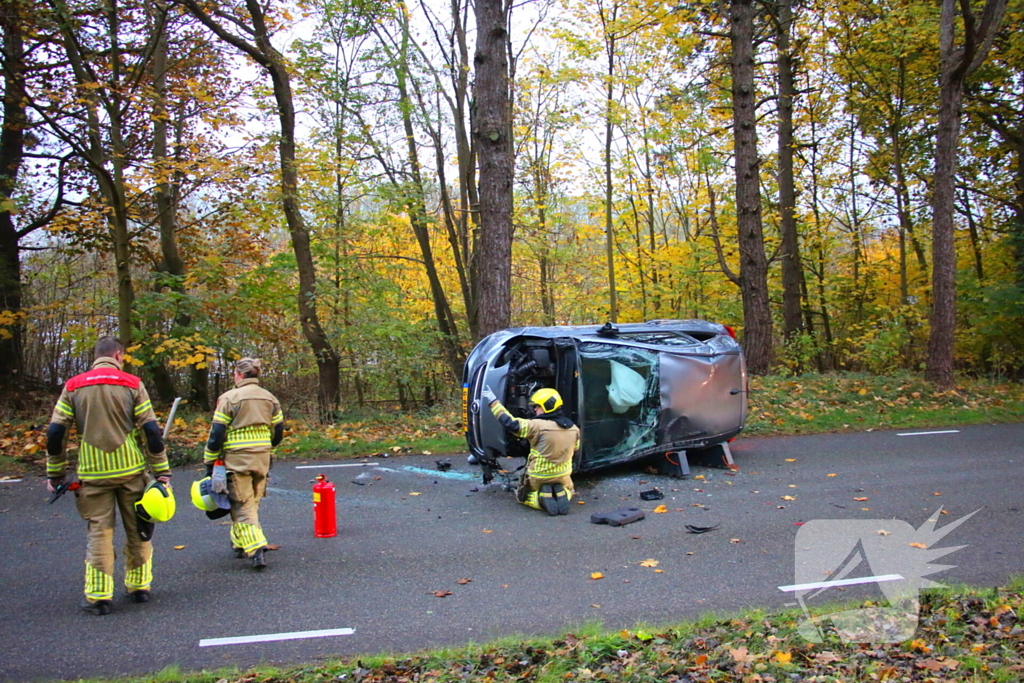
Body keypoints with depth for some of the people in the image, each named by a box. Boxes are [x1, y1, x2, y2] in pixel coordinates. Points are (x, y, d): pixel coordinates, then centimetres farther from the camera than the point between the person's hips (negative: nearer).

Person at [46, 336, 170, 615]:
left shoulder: (73, 387, 3)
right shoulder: (131, 384, -2)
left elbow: (55, 432, 1)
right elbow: (151, 430, -6)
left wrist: (55, 474, 10)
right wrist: (162, 472, -2)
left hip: (93, 473, 1)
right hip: (131, 471, -1)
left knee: (98, 531, 6)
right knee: (137, 529, 12)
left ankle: (99, 596, 5)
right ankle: (139, 587, 20)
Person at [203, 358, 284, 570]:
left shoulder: (229, 398, -7)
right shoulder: (269, 398, 9)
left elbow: (217, 433, -8)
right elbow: (278, 431, 14)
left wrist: (210, 462, 0)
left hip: (237, 459, -5)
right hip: (262, 459, 5)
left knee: (242, 506, -3)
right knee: (253, 502, 17)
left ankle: (256, 549, -14)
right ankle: (239, 544, 28)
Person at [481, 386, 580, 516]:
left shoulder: (538, 426, -24)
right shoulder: (573, 429, -6)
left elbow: (511, 423, -25)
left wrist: (493, 402, -21)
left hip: (538, 478, -4)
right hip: (563, 477, 4)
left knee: (522, 495, 26)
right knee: (568, 489, 38)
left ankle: (542, 498, -7)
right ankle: (562, 495, 0)